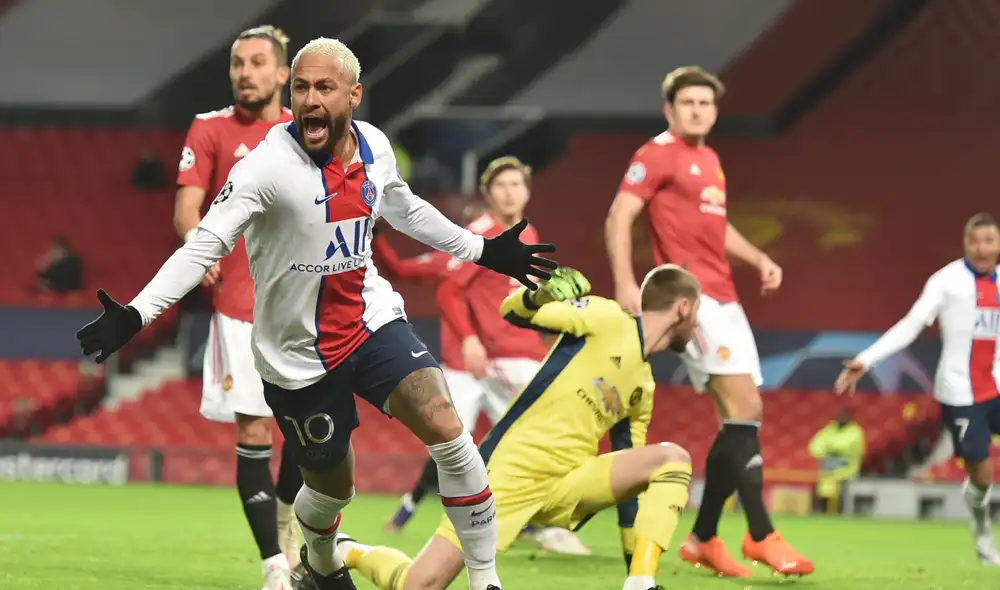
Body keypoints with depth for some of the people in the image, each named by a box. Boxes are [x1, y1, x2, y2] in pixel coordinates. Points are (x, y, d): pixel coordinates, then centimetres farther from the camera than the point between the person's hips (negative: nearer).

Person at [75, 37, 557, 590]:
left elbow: (404, 208, 19)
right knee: (331, 488, 11)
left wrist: (484, 251, 25)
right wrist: (134, 315, -42)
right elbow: (204, 245, -29)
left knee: (445, 429, -17)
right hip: (298, 354, -4)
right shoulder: (270, 165, -23)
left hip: (372, 319, 4)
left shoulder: (374, 145, -3)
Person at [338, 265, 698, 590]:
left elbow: (631, 479, 20)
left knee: (673, 459, -17)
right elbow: (512, 312, -7)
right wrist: (540, 294, -31)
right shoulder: (607, 320, -2)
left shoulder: (643, 388, 16)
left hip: (567, 488, 6)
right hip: (510, 475, -6)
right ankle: (348, 553, 19)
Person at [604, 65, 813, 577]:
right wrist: (625, 285, -21)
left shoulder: (709, 160, 20)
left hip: (722, 299, 9)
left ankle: (703, 539, 14)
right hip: (690, 294, -9)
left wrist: (759, 259, 19)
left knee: (744, 415, 7)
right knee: (743, 408, -17)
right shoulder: (659, 154, -5)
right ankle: (760, 535, -18)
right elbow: (619, 218, -11)